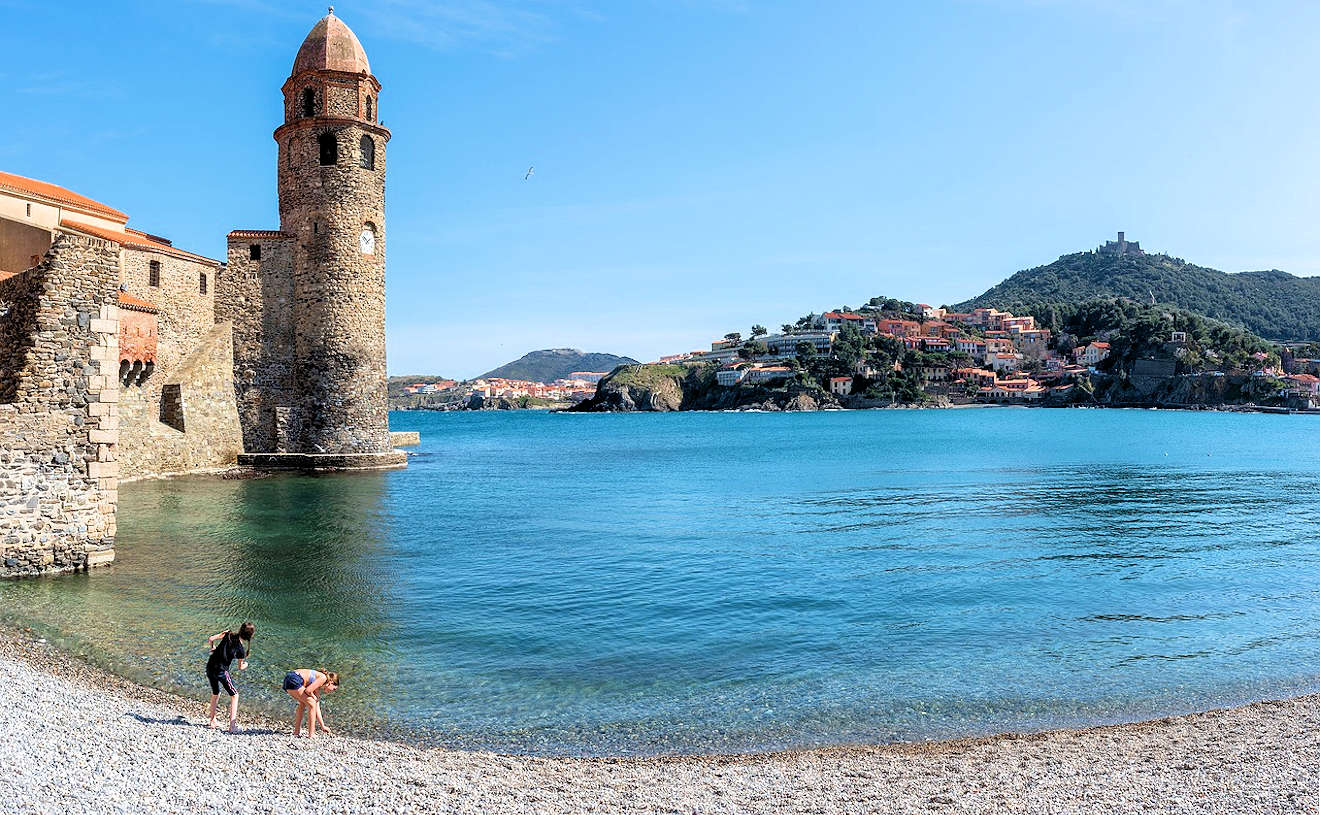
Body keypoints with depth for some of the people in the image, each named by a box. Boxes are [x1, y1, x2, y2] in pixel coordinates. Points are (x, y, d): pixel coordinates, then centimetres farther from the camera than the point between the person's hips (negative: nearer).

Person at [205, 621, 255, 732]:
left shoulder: (228, 635, -4)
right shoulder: (241, 649, -11)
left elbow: (211, 639, -5)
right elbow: (240, 667, 1)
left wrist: (213, 647, 17)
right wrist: (246, 665, 24)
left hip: (210, 667, 5)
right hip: (221, 671, -5)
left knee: (215, 694, 27)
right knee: (234, 695, 10)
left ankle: (212, 720, 36)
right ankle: (232, 725, 1)